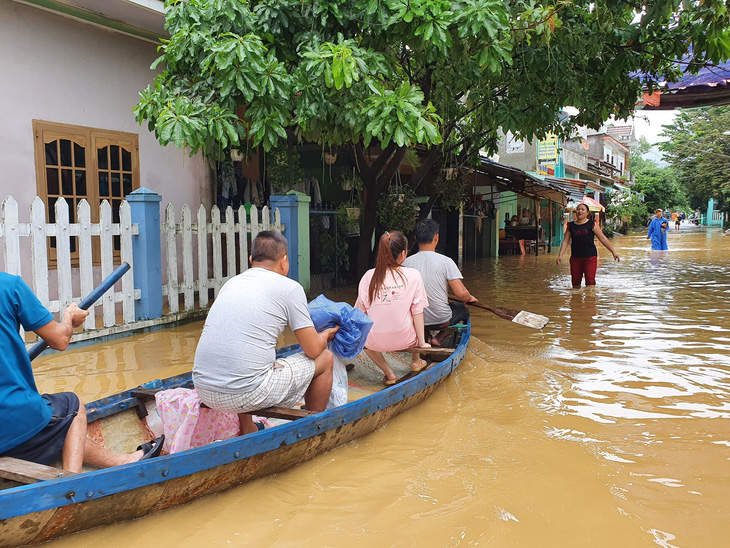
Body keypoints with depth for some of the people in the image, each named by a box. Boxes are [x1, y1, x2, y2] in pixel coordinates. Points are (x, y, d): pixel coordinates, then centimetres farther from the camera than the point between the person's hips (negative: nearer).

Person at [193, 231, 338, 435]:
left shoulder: (231, 282, 17)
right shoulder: (290, 288, -1)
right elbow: (313, 350, 0)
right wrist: (325, 335, 25)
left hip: (203, 391, 7)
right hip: (246, 395, -6)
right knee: (325, 359, 13)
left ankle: (246, 432, 41)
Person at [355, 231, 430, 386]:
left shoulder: (369, 276, -5)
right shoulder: (413, 275, -10)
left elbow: (361, 312, 2)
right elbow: (417, 312, -6)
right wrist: (421, 342, 5)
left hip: (376, 342, 0)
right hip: (406, 339, 0)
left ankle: (388, 374, 22)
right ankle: (415, 361, 40)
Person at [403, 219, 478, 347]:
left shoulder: (406, 262, -5)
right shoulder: (445, 261, -14)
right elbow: (461, 293, -17)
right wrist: (469, 298, 7)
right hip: (441, 320, -3)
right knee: (463, 309, 28)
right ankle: (439, 338, 7)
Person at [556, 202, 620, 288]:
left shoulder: (592, 224, 1)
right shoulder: (571, 225, 9)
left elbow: (603, 238, 2)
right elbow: (565, 241, 8)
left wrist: (613, 252, 2)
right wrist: (560, 255, -3)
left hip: (590, 257, -3)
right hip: (575, 258, 3)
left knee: (590, 281, -11)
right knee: (575, 282, 6)